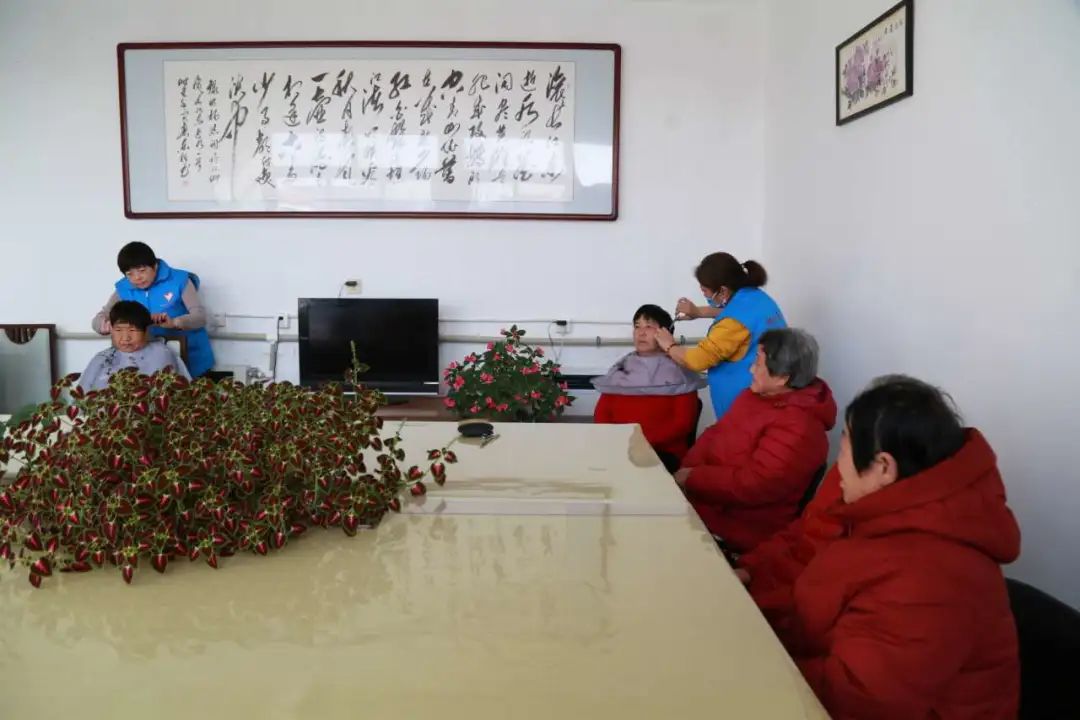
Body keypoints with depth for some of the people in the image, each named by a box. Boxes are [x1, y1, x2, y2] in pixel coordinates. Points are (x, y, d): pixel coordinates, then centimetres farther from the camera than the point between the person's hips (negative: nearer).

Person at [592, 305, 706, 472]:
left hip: (664, 453, -4)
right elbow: (601, 414, 13)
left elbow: (683, 423, -3)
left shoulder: (680, 373, 6)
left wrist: (645, 440, -17)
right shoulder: (621, 369, 19)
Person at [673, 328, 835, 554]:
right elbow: (716, 433, 9)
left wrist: (692, 478, -19)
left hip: (739, 526, -8)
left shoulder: (797, 427, -24)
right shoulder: (759, 394, 7)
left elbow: (750, 486, -28)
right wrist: (687, 470, -8)